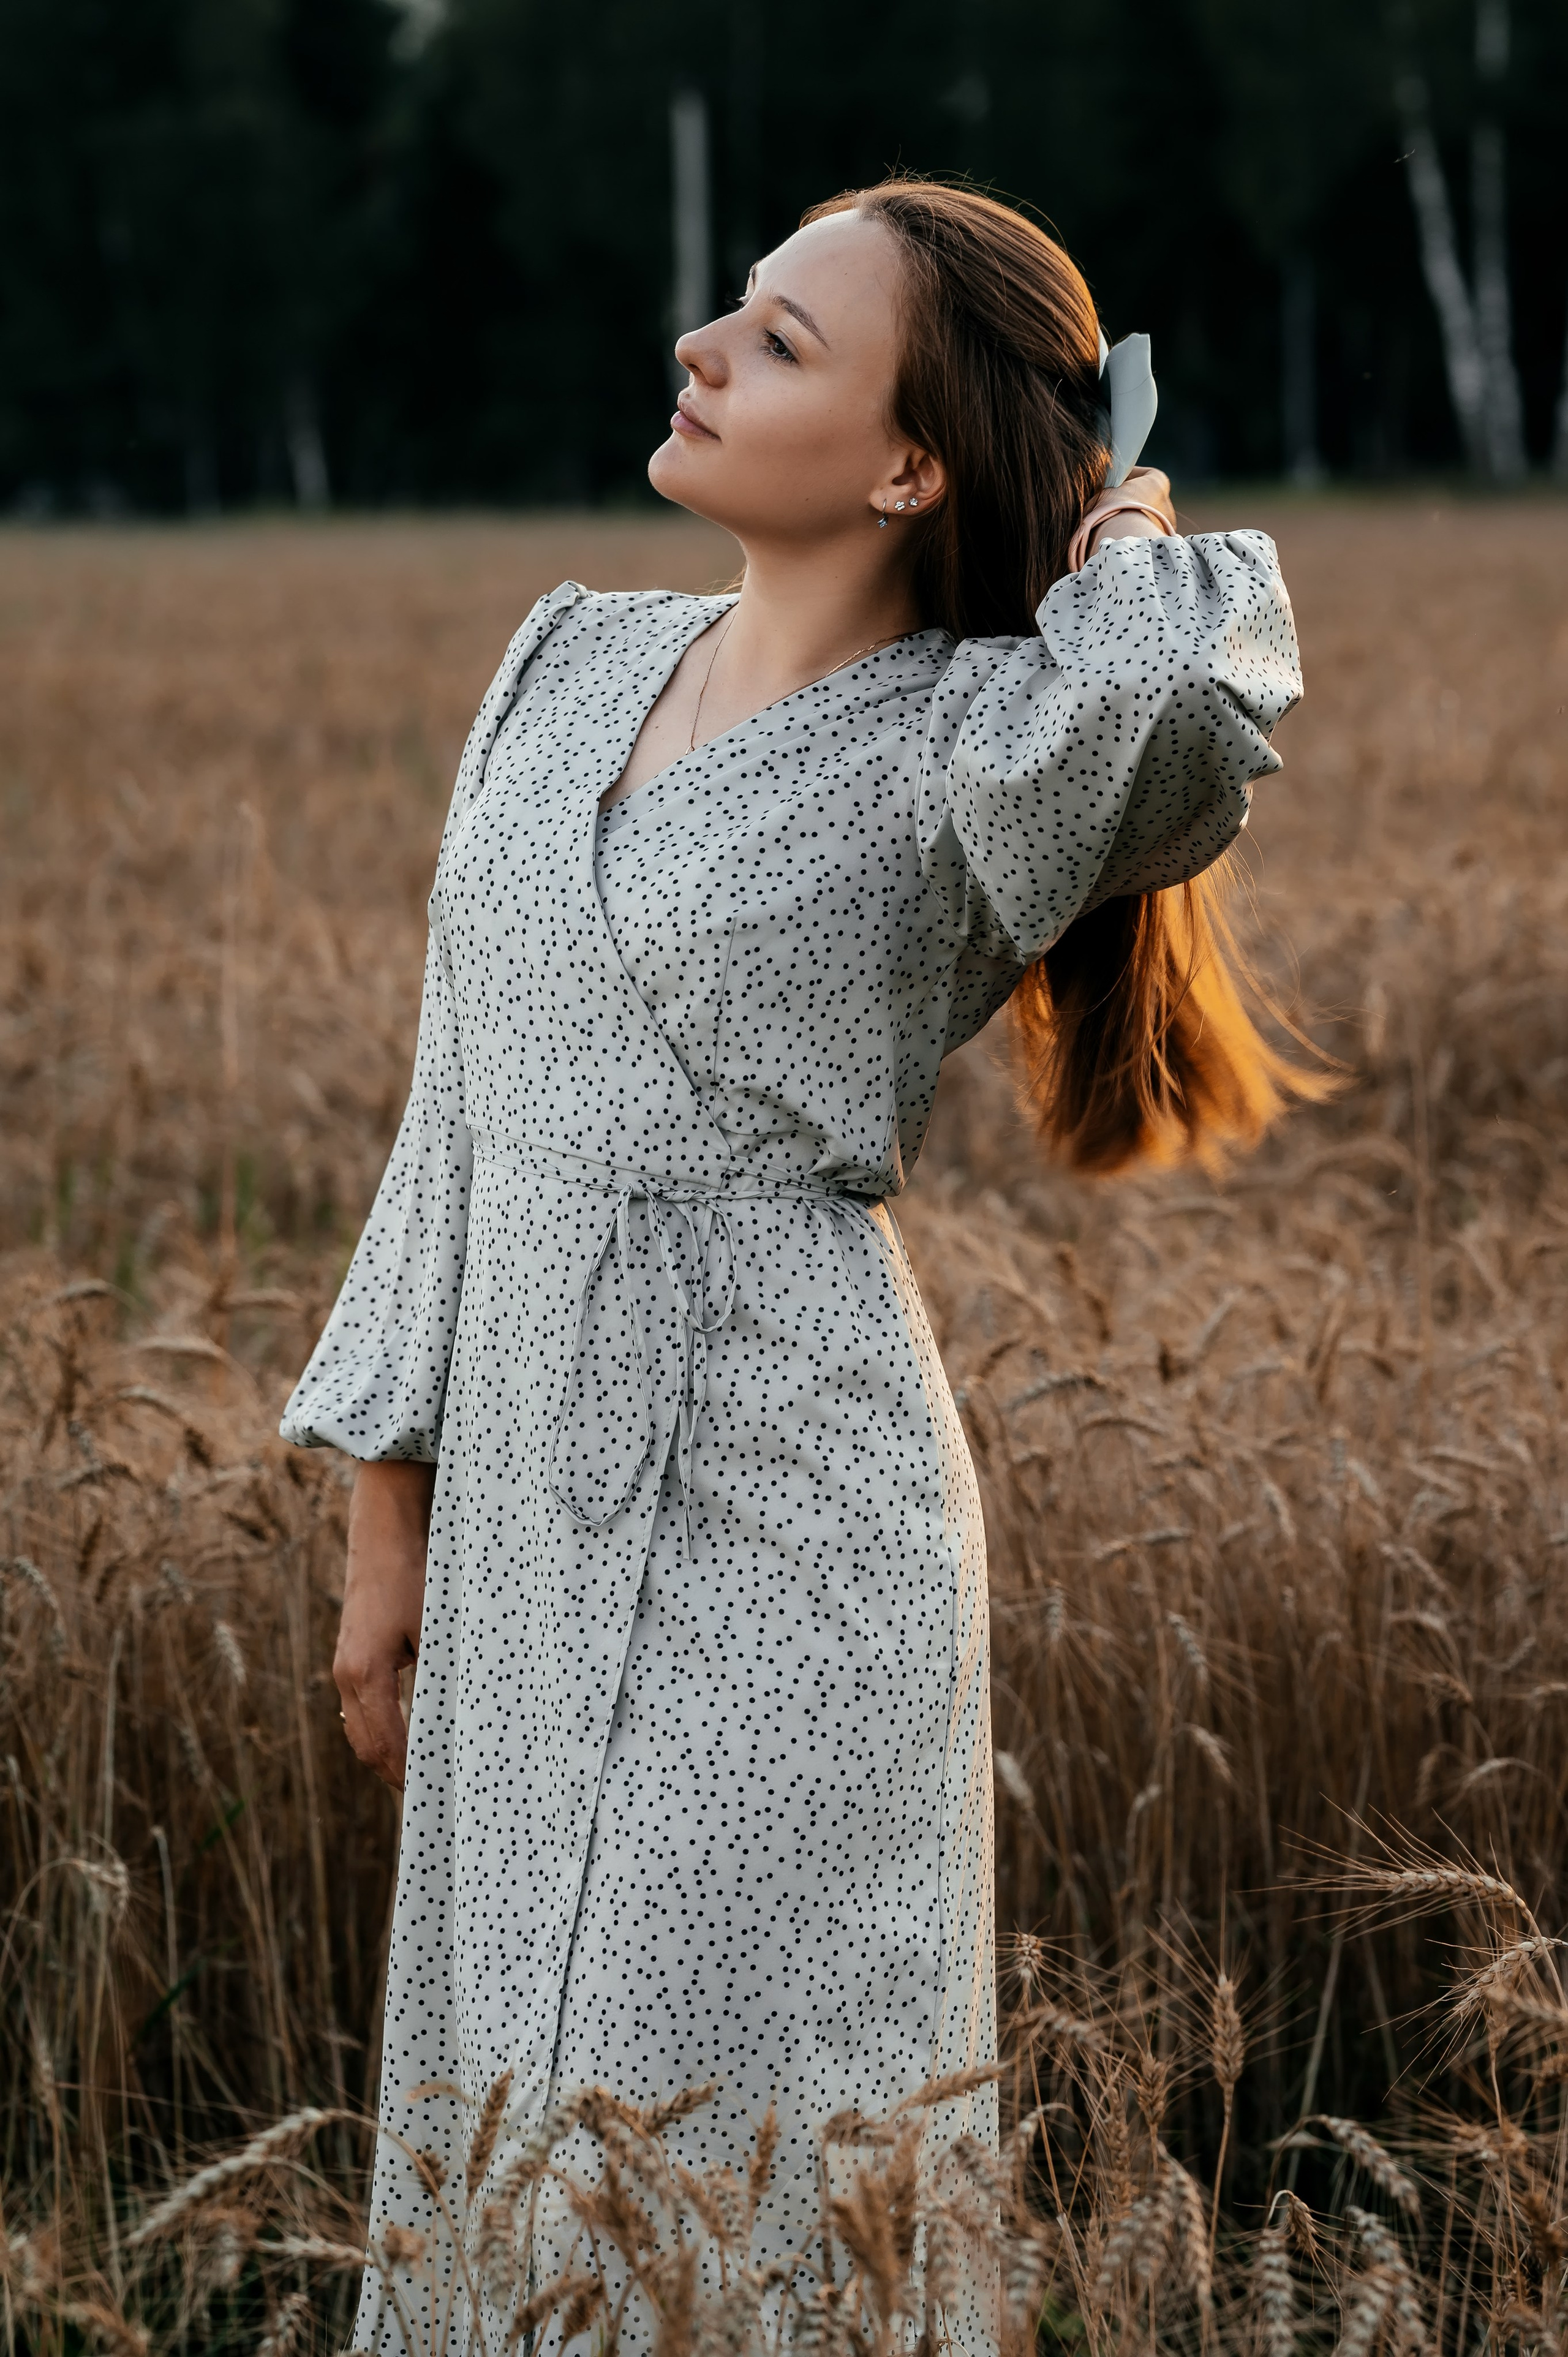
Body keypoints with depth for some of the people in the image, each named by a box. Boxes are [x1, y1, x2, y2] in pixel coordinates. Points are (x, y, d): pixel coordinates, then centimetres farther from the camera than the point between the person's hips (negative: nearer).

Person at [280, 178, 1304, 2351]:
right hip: (530, 1513, 6)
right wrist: (392, 1514, 12)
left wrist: (1136, 546, -12)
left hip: (783, 1522, -6)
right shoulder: (575, 663, 8)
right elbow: (464, 1107, 13)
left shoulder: (980, 746, -10)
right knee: (504, 2137, 14)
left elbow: (1200, 703, -35)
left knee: (720, 2144, 0)